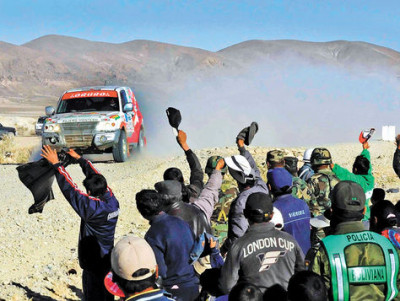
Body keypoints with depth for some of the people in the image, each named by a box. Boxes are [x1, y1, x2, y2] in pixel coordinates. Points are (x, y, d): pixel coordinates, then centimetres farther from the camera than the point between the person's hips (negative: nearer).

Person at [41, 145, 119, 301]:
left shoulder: (92, 208, -26)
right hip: (109, 261, 7)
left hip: (94, 264, -7)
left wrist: (56, 164, -15)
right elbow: (95, 175, 8)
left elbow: (70, 189, -22)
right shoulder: (112, 202, -4)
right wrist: (79, 158, 20)